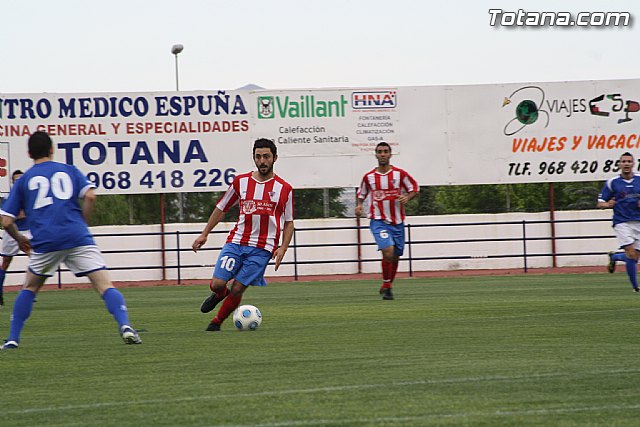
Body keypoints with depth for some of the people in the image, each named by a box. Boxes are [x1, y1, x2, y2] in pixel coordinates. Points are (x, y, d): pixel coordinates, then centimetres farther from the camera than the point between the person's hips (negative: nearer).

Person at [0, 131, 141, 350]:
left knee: (29, 288, 22)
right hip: (77, 237, -1)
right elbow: (90, 196, 0)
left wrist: (20, 239, 31)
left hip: (44, 241, 1)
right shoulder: (69, 170, 16)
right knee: (105, 285, -6)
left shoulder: (23, 180, 16)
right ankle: (125, 325, -27)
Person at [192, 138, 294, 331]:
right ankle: (219, 294, 27)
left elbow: (288, 223, 10)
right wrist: (204, 234, 13)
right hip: (235, 242, 2)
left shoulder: (284, 189, 2)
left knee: (237, 290, -7)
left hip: (262, 248, -2)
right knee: (217, 284, -11)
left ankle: (217, 322, 18)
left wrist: (282, 248, -4)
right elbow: (221, 208, 16)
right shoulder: (241, 181, 6)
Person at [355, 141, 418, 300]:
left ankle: (387, 286, 30)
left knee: (395, 257, 10)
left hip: (397, 222, 2)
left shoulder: (400, 174, -1)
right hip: (378, 221, -2)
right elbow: (361, 193, 16)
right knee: (388, 251, -22)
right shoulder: (369, 177, 1)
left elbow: (415, 189, 8)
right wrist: (358, 205, -3)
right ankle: (386, 285, -8)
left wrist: (407, 197, -12)